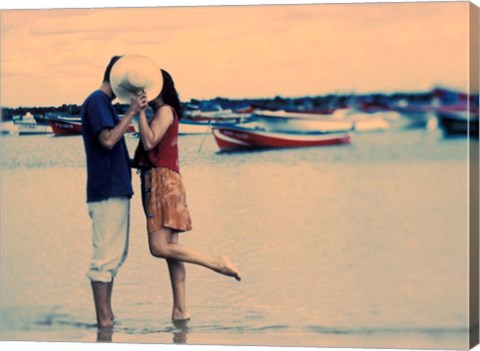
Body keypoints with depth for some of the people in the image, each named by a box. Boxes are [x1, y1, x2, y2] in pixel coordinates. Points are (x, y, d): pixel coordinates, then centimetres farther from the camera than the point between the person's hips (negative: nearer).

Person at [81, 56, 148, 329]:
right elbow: (108, 140, -23)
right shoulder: (97, 102, -10)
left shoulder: (104, 103, 20)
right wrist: (131, 113, -20)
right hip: (107, 191, -11)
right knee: (107, 255, -9)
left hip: (116, 189, 11)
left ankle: (107, 315, 16)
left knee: (116, 255, 13)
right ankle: (104, 318, -8)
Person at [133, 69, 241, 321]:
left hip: (163, 182, -10)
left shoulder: (165, 111, -8)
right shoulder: (162, 113, 20)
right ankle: (180, 310, 5)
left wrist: (140, 111, -17)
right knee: (169, 247, 6)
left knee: (159, 248, -16)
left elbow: (149, 142, -21)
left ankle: (219, 264, -12)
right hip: (156, 181, 10)